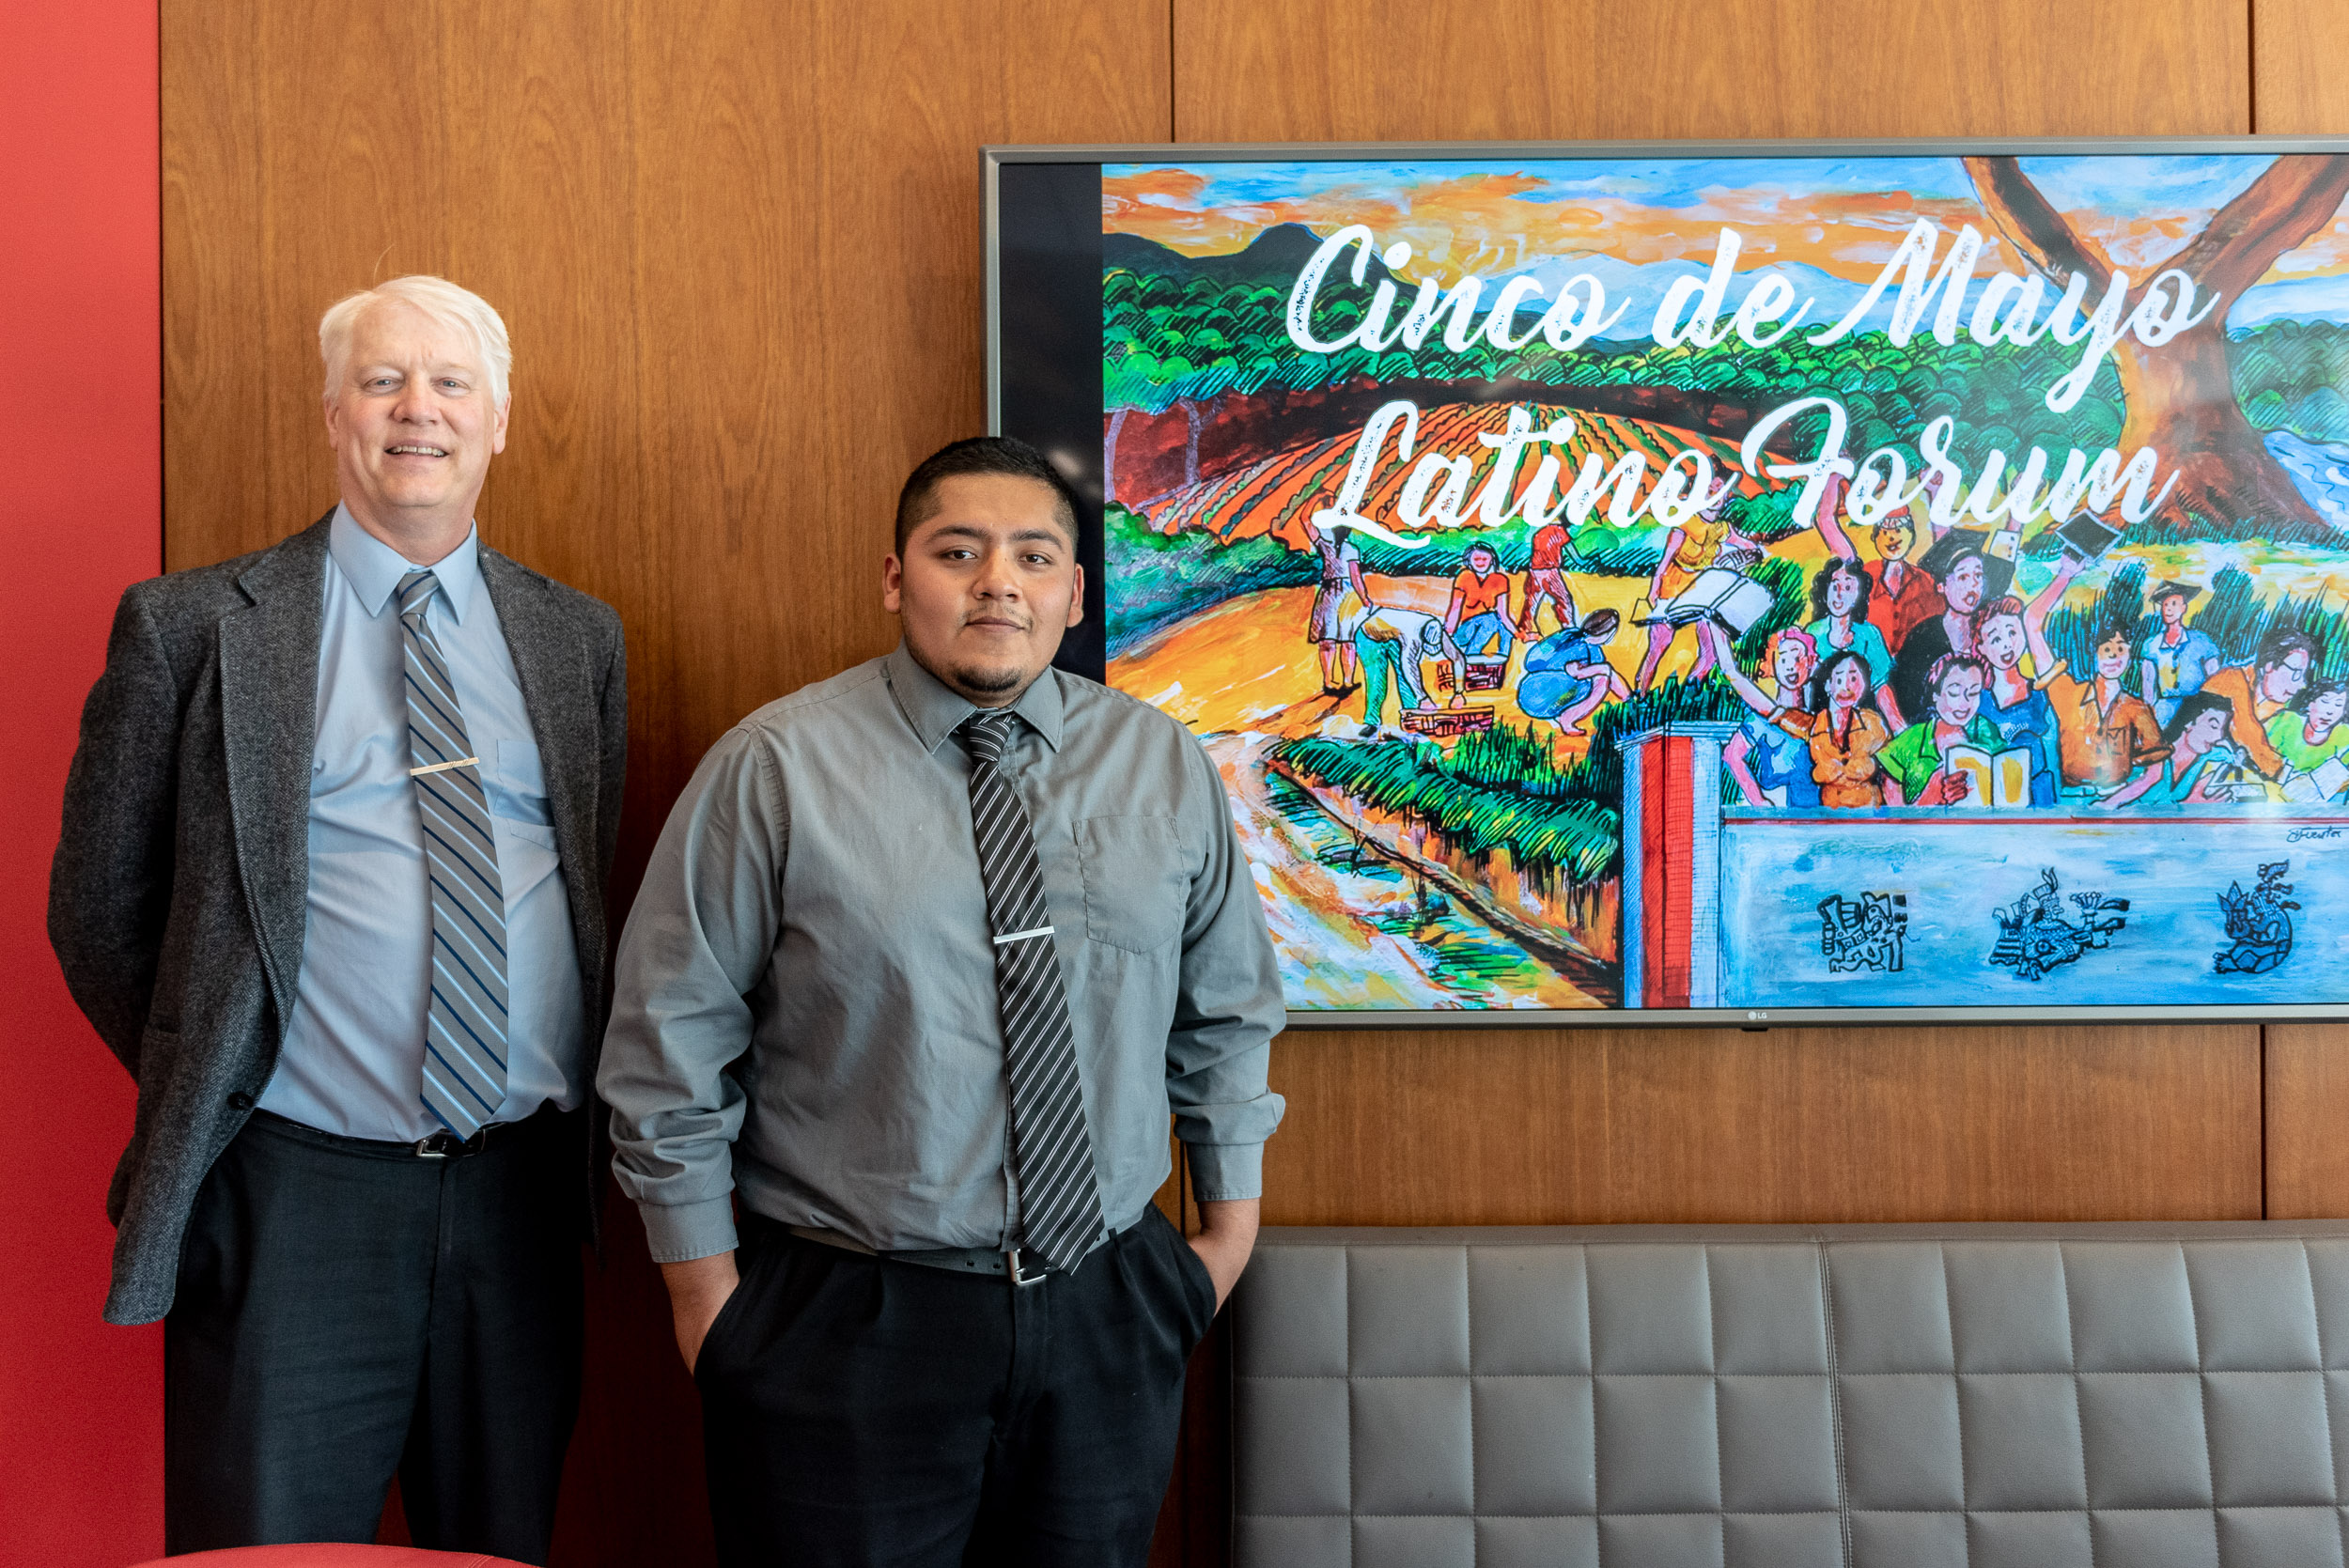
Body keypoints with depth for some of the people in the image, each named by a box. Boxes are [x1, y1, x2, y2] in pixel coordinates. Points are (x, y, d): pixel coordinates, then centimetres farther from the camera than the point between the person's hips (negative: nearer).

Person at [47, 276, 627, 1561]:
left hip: (523, 1185, 3)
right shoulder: (192, 625, -1)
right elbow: (98, 905, 5)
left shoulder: (577, 636, 9)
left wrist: (578, 1130, 7)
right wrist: (203, 1089, 2)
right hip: (295, 1190, -3)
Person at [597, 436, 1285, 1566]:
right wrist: (706, 1289, -3)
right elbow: (671, 1040, -4)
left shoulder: (1165, 767, 2)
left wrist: (1231, 1219, 12)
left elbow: (1227, 1010, 13)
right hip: (846, 1327, -3)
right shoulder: (777, 769, -9)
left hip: (1106, 1316, 3)